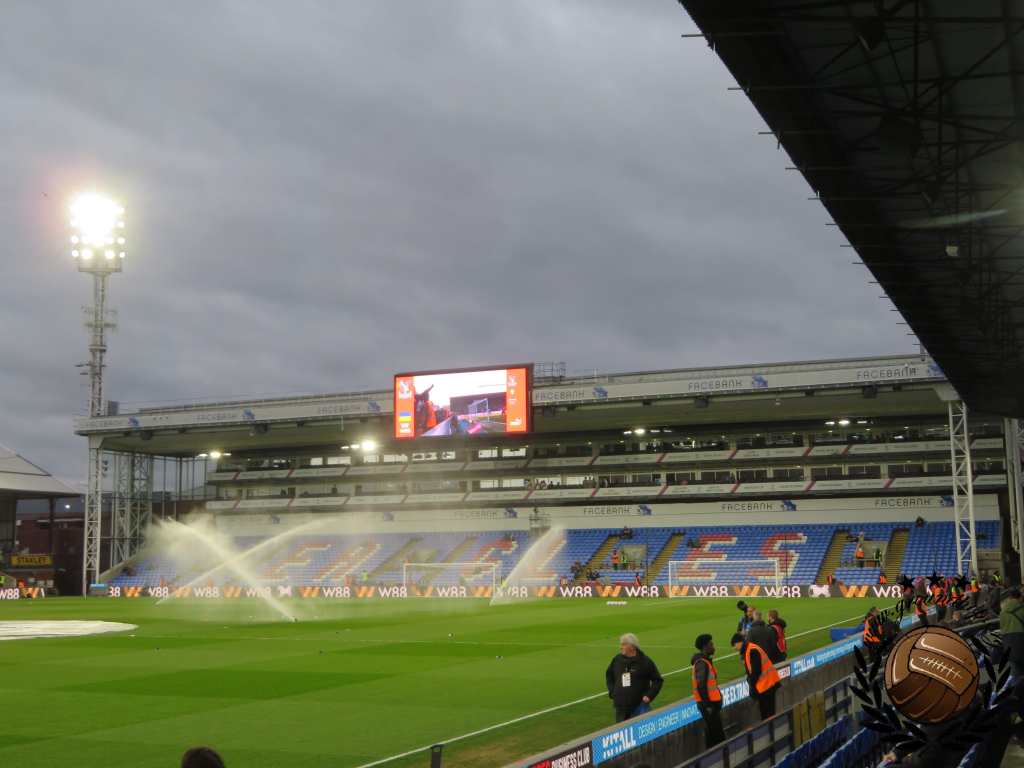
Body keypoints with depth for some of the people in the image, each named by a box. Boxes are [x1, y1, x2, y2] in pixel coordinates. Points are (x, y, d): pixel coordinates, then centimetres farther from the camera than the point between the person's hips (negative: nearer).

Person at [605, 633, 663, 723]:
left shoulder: (645, 661, -6)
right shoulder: (617, 659, 4)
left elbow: (657, 680, 1)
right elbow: (609, 675, 21)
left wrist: (649, 695, -7)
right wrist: (612, 691, 11)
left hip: (639, 706, -4)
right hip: (620, 707, 4)